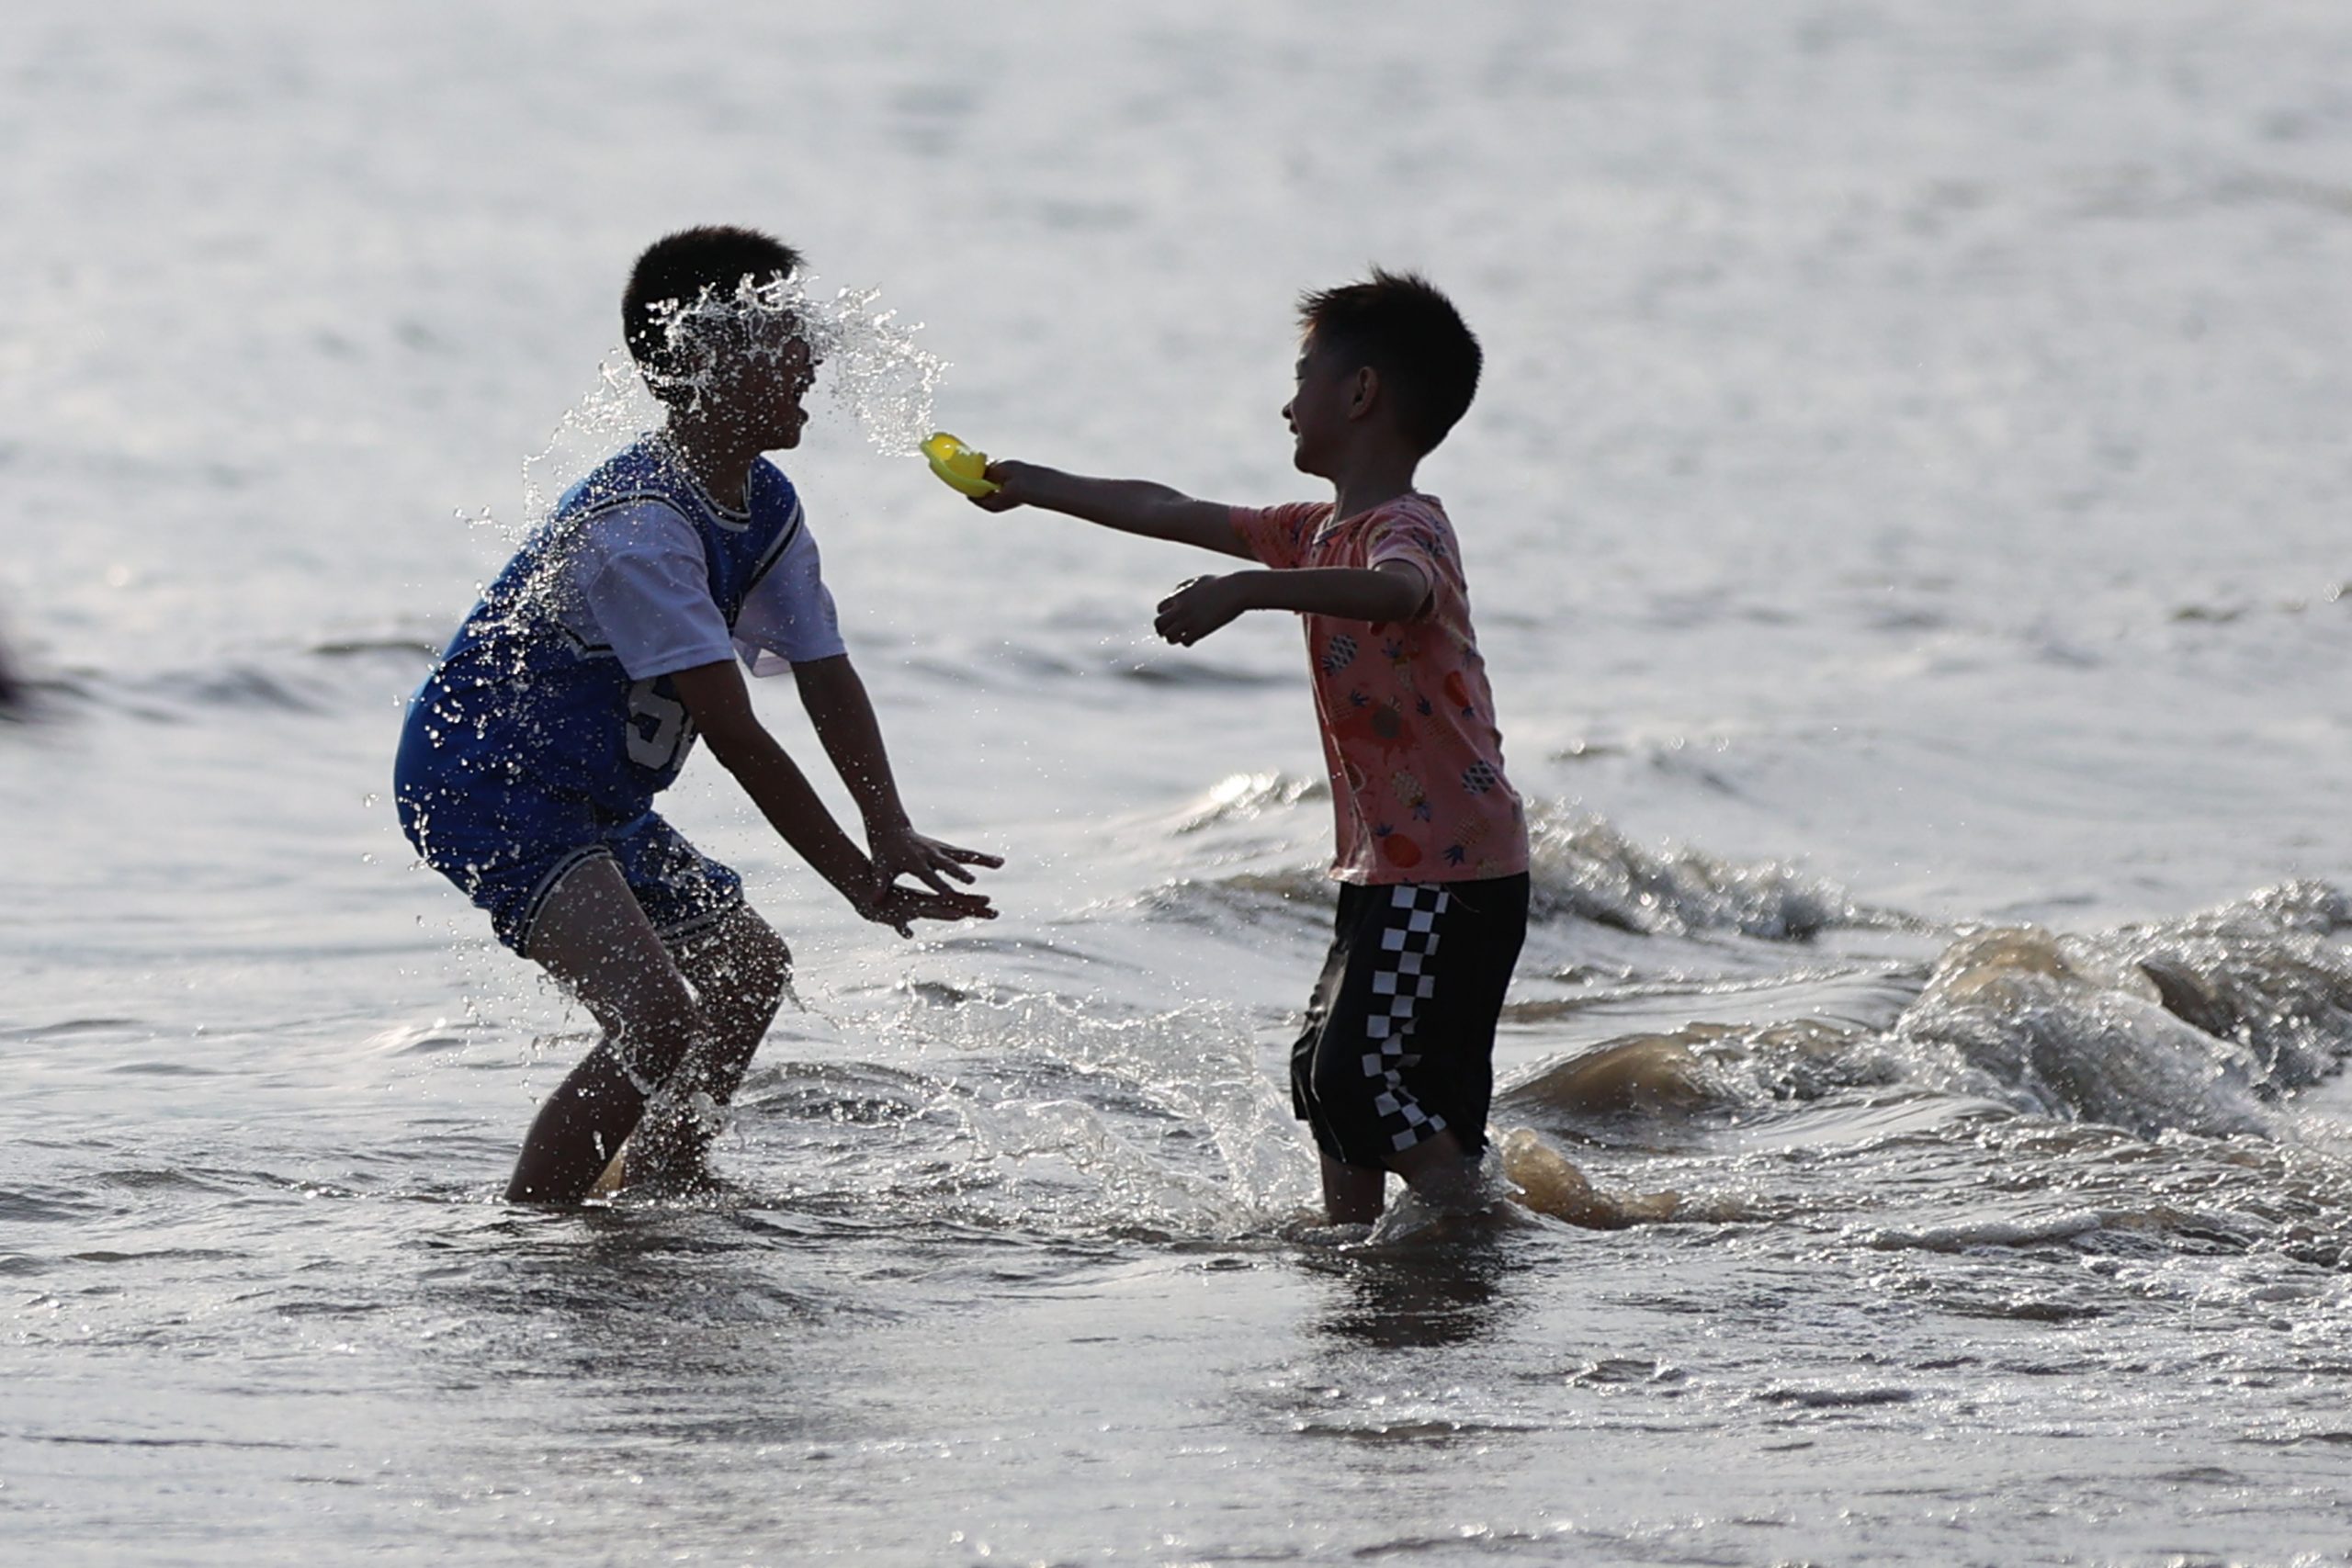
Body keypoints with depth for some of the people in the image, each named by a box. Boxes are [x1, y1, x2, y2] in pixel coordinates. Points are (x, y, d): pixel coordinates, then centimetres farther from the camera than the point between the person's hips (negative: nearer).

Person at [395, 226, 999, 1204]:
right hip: (483, 788, -11)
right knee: (660, 1023, -26)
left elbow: (827, 676, 4)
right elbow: (736, 738, -28)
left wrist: (889, 831, -13)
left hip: (597, 802, 11)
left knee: (747, 966, 25)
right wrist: (859, 882, -25)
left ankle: (661, 1188, 39)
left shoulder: (766, 508, 4)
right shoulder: (639, 528, -28)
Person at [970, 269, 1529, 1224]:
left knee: (1364, 1076, -16)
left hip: (1452, 874, -10)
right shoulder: (1318, 532, 16)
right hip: (1389, 867, 10)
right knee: (1326, 1068, 14)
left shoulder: (1404, 527, -15)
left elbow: (1398, 590, -41)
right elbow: (1175, 515, 27)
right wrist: (1037, 488, 34)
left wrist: (1246, 590, -48)